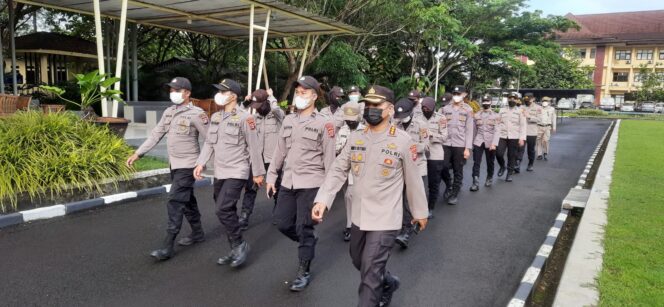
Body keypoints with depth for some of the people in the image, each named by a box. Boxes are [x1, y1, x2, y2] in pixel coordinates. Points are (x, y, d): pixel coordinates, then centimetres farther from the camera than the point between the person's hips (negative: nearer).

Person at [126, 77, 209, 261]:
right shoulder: (169, 112, 8)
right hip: (174, 165, 8)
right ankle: (197, 233, 33)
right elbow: (156, 135, 10)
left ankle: (167, 247, -5)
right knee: (187, 201, 17)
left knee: (175, 203, -10)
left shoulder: (196, 114, -15)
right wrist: (138, 153, 5)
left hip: (187, 166, -8)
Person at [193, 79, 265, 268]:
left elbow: (253, 147, -10)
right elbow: (209, 143, 13)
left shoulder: (244, 118, -12)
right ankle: (235, 250, 24)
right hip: (219, 173, 8)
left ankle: (240, 245, 1)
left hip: (237, 172, -7)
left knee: (223, 210, -17)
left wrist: (258, 173, -7)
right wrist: (201, 163, -1)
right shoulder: (215, 117, 9)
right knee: (227, 212, 12)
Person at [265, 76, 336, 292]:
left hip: (311, 184, -6)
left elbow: (329, 158, -7)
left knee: (304, 228, -1)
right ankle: (309, 242, 38)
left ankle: (304, 272, 16)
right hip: (288, 182, 6)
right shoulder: (288, 120, 10)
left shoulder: (324, 123, -6)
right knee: (282, 223, 11)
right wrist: (271, 176, 12)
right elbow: (279, 151, 14)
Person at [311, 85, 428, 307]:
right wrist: (322, 200, -12)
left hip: (385, 220, -6)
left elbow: (413, 179, -3)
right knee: (359, 262, 23)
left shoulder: (403, 141, -11)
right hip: (358, 217, 6)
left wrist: (420, 212, 5)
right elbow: (338, 171, 0)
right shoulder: (355, 138, 1)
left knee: (370, 275, -2)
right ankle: (389, 283, 52)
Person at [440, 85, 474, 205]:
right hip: (446, 143, 2)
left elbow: (469, 130, -1)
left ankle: (455, 193, 16)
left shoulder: (468, 110, 2)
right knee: (443, 167, -2)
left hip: (460, 145, -2)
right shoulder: (445, 109, 7)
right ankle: (449, 185, 25)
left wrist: (468, 148, -7)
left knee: (458, 171, 3)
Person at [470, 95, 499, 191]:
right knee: (476, 162, -7)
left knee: (490, 162, 11)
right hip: (478, 141, 1)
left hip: (490, 142, -1)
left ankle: (489, 178, 32)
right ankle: (475, 183, -7)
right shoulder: (476, 115, 7)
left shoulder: (495, 116, 2)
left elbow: (496, 131, -3)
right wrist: (472, 142, 12)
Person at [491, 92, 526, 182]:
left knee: (512, 156, 2)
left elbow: (523, 125, -2)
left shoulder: (520, 111, 5)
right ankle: (502, 167, 18)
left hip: (514, 137, -1)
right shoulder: (502, 110, 12)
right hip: (502, 136, 1)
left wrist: (522, 138, -15)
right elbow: (498, 124, 10)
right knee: (499, 153, -11)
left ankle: (509, 174, 17)